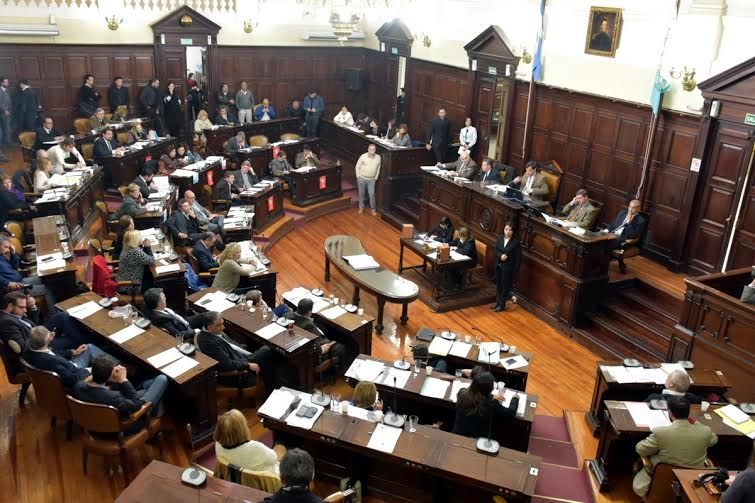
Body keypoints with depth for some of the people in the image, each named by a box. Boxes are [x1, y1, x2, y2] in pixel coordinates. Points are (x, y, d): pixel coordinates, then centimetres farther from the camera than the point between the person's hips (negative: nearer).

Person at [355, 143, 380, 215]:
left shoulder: (378, 158, -7)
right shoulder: (363, 156, -15)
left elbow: (378, 168, 7)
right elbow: (357, 166, -4)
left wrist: (376, 178, 7)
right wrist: (358, 176, -4)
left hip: (371, 180, 1)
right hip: (362, 178, -1)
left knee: (372, 194, 1)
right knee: (361, 193, 12)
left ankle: (373, 209, 17)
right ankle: (361, 207, 29)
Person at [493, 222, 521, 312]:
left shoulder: (516, 242, -14)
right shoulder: (500, 238, 0)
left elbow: (518, 257, -11)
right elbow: (496, 250, 6)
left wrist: (515, 270, -13)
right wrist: (500, 256, -15)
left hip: (508, 267, -5)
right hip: (498, 265, 5)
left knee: (505, 285, 5)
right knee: (498, 284, 16)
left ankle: (502, 304, 17)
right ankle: (497, 302, 30)